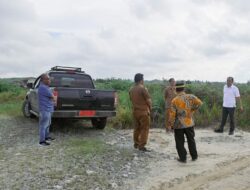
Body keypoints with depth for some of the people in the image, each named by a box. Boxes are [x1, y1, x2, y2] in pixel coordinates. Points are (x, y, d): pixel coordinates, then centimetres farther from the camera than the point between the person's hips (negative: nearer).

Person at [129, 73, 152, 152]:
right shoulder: (143, 88, -16)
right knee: (144, 128, 0)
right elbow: (148, 100, -13)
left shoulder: (131, 89, 6)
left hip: (135, 111, 7)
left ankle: (136, 144, 27)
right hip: (143, 111, -7)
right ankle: (142, 146, -1)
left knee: (137, 127, 18)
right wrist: (150, 108, 3)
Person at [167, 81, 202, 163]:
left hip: (178, 125, -3)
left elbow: (172, 114, -12)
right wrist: (192, 110, 1)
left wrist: (170, 124, -3)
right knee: (191, 140, 19)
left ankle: (183, 158, 14)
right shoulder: (190, 97, -6)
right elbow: (199, 103, -15)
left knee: (180, 142, 9)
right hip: (189, 123, 3)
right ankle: (194, 156, 29)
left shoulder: (174, 100, -12)